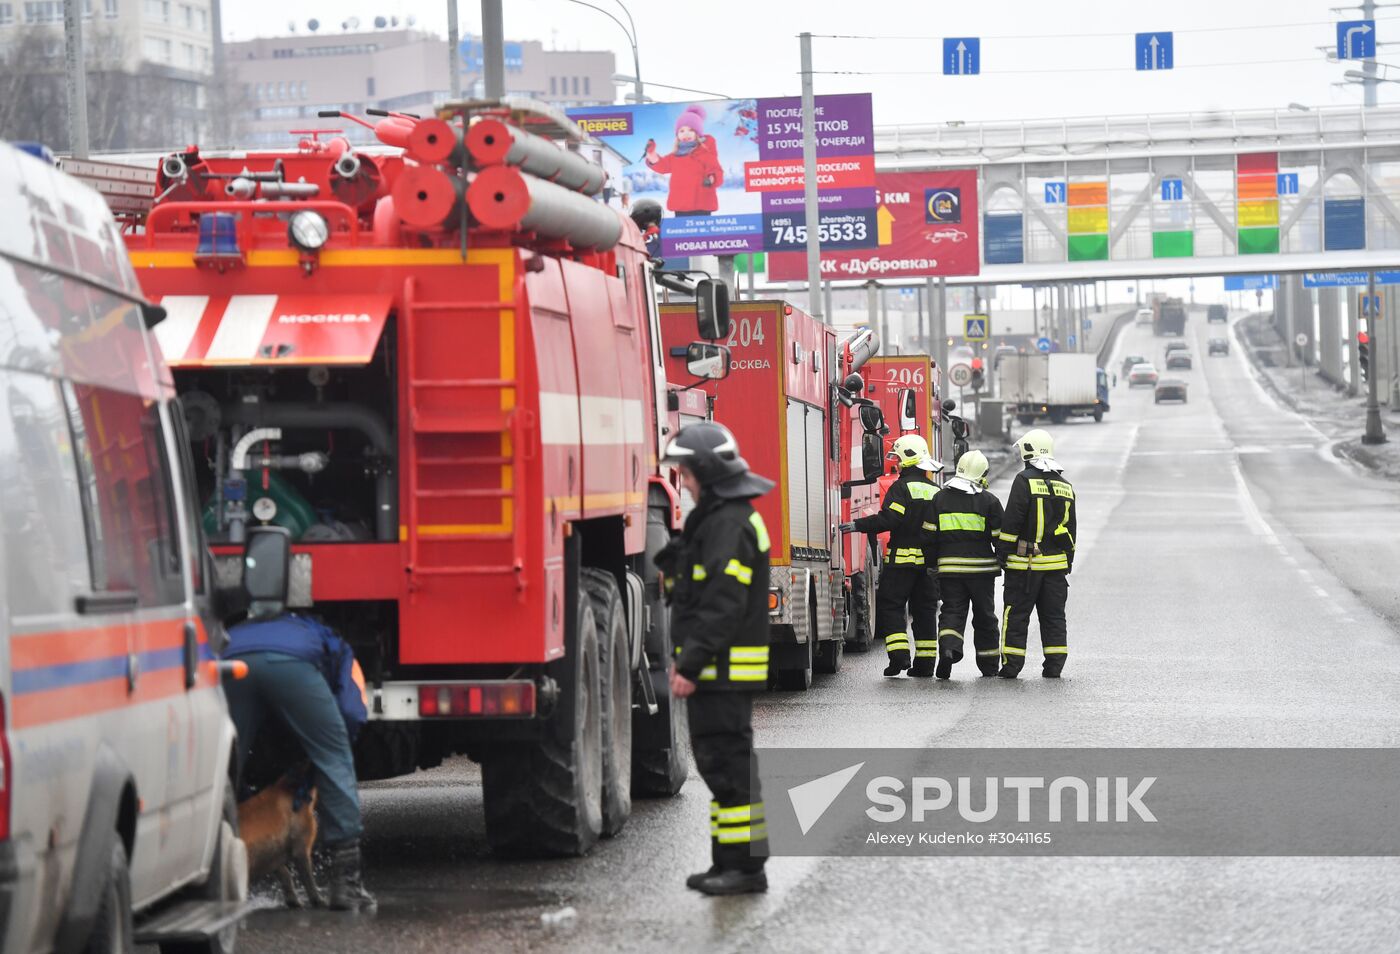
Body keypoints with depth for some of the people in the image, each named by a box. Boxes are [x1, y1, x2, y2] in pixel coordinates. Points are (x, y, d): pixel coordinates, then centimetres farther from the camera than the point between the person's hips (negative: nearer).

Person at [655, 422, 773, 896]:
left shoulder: (731, 526, -17)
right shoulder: (716, 519, 17)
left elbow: (723, 606, -23)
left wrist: (691, 666, -23)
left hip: (725, 670, -11)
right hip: (716, 670, 11)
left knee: (729, 763, -8)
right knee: (718, 762, 13)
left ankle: (746, 866, -6)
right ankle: (728, 861, 18)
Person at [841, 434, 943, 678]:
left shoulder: (902, 488, -10)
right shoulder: (936, 492, 13)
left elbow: (889, 519, -20)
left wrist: (858, 526, -15)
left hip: (903, 558, -6)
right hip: (929, 562, 6)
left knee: (890, 605, 0)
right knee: (925, 611, 9)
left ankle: (899, 655, -12)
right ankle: (925, 663, 8)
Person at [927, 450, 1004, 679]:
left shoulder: (939, 498, 4)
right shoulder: (989, 501, -2)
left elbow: (930, 534, 2)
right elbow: (1000, 537, -2)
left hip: (948, 567, 1)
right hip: (981, 569, -1)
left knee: (952, 611, 2)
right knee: (984, 616, 11)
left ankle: (948, 646, -27)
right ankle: (989, 665, 18)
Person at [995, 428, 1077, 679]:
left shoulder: (1025, 480, -9)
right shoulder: (1065, 486, 12)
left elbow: (1011, 522, -12)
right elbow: (1071, 528, 17)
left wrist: (1003, 553, -5)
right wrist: (1068, 561, 23)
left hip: (1025, 563, -5)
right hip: (1057, 563, 5)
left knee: (1016, 615, 0)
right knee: (1054, 616, 9)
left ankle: (1011, 665, -1)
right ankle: (1054, 665, 6)